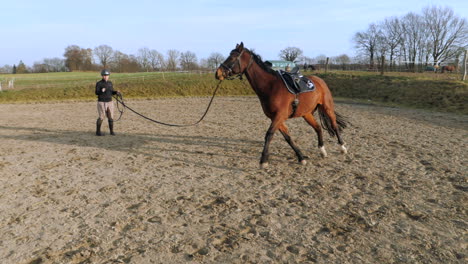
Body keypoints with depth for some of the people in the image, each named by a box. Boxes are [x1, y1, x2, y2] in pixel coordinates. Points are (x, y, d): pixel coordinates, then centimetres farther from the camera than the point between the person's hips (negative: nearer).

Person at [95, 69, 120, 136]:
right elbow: (96, 92, -13)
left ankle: (111, 131, 12)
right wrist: (101, 91, -32)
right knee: (101, 117, -4)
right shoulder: (99, 83, -6)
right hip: (101, 103, -5)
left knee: (111, 117, 3)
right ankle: (98, 132, 8)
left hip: (110, 102, 5)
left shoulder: (110, 83, 10)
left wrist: (116, 92, -6)